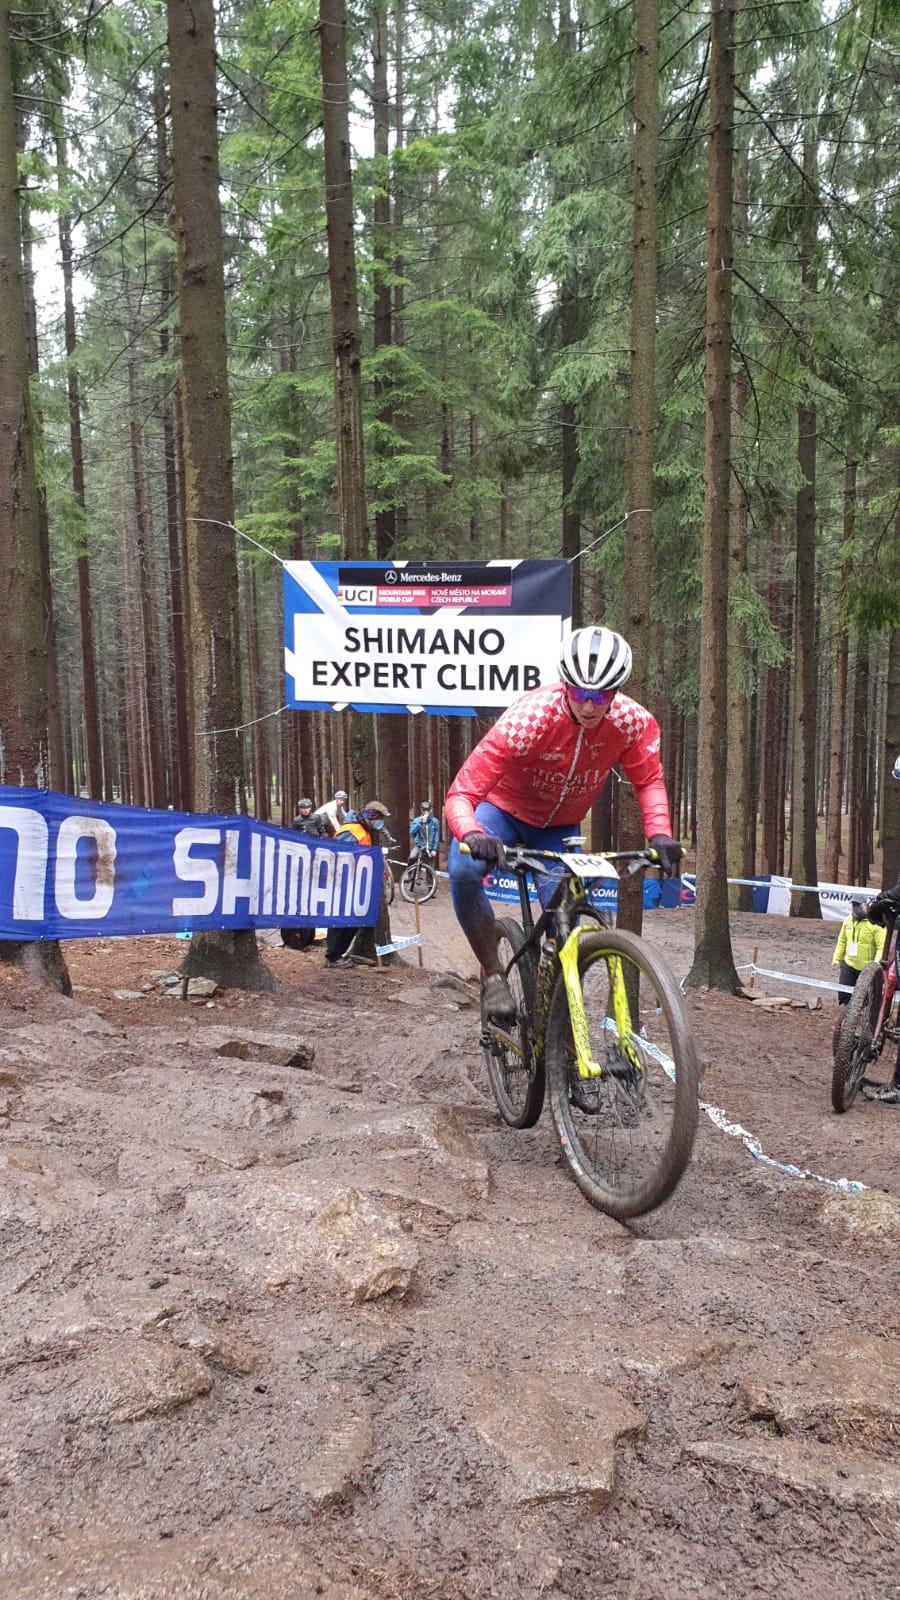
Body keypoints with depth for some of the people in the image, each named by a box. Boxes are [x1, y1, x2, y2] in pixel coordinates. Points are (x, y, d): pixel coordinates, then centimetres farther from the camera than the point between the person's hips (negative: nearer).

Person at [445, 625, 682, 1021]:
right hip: (504, 807, -3)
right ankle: (493, 973, -12)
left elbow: (649, 780, -6)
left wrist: (659, 834, -25)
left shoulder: (633, 722, -25)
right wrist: (473, 835, -59)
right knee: (464, 870, -32)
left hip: (559, 826, 3)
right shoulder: (530, 717, -36)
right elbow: (461, 792, -37)